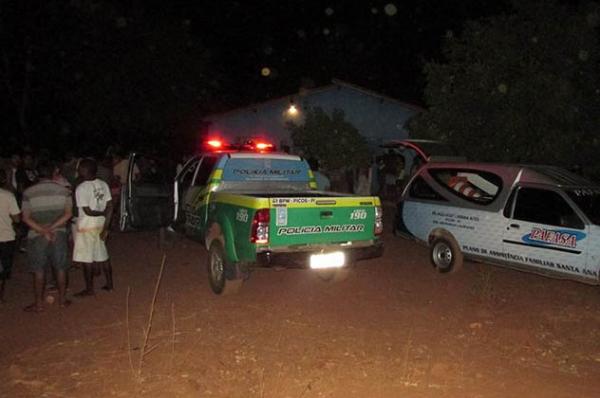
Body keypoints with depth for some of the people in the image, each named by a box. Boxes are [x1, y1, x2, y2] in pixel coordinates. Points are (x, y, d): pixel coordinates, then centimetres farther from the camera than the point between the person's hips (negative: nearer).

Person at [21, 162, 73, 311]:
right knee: (60, 268, 11)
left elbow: (26, 218, -9)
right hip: (59, 233, 1)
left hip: (37, 235, -1)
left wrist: (43, 231, -13)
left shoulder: (28, 192, -5)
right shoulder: (63, 190, -3)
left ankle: (39, 303, 14)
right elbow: (67, 214, -8)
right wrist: (52, 228, -12)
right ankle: (62, 299, 20)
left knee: (38, 270, 8)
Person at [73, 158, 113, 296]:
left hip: (86, 227, -7)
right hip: (100, 224, 7)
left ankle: (89, 289, 14)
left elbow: (87, 211, -20)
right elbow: (110, 207, -2)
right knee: (102, 255, 16)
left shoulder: (81, 188, -18)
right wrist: (106, 227, -1)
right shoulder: (103, 184, 0)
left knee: (86, 259, 4)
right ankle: (109, 284, 23)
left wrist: (102, 213, -2)